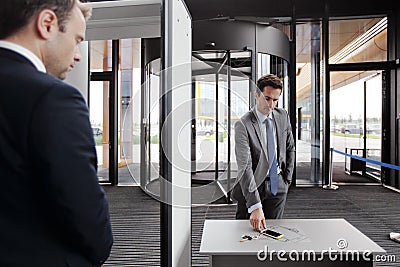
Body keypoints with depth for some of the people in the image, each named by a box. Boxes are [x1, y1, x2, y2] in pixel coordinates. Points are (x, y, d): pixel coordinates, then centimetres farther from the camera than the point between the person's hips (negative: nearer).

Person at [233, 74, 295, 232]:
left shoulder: (283, 116, 0)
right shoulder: (243, 125, -19)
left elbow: (290, 148, 13)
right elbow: (245, 167, -25)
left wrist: (287, 179, 6)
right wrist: (255, 207, -30)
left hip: (278, 186, 4)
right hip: (252, 186, -4)